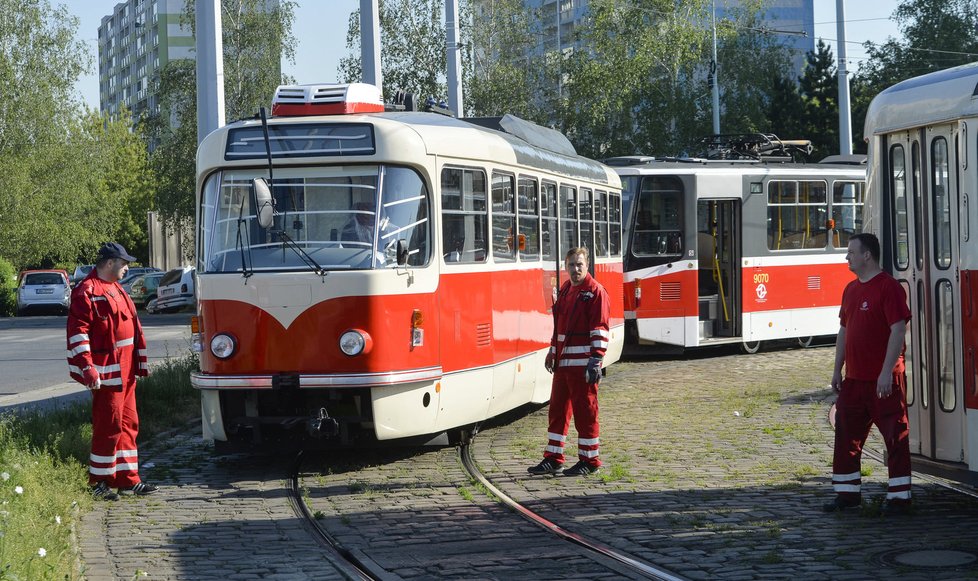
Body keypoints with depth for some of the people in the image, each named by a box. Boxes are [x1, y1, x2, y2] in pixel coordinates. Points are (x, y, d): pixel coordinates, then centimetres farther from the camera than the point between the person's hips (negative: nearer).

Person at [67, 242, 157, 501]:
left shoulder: (115, 289, 19)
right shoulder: (87, 292, -12)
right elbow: (78, 332, -18)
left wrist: (140, 363, 24)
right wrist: (87, 368, -24)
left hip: (125, 372, 10)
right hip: (106, 373, -10)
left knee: (128, 424, 12)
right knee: (109, 426, -6)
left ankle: (128, 479, 19)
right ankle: (99, 483, 2)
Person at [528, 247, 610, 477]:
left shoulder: (595, 292, -9)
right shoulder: (565, 290, 15)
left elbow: (600, 330, -13)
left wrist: (596, 360, -18)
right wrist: (552, 352, 22)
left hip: (582, 363, -8)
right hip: (562, 361, 8)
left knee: (585, 411, -1)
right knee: (557, 409, 11)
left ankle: (589, 460, 8)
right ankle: (553, 458, 19)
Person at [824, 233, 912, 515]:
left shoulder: (888, 287, -12)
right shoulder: (851, 289, 14)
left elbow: (898, 330, -18)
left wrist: (887, 372, -21)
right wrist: (838, 369, 15)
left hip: (884, 379, -8)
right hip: (854, 379, 8)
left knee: (896, 437, 0)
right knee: (846, 435, 11)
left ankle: (899, 496, 6)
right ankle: (847, 493, 20)